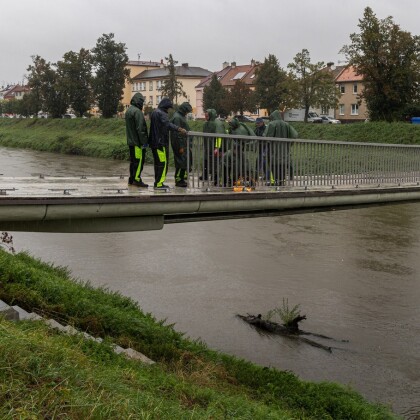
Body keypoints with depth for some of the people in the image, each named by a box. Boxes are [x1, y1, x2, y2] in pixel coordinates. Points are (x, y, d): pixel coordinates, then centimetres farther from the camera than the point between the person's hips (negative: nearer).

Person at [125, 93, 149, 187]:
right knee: (139, 160, -5)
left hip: (130, 141, 9)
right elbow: (140, 128, -19)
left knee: (133, 160, 14)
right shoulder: (137, 111, -16)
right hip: (137, 141, -9)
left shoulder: (128, 111, 15)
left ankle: (131, 179, 18)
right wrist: (143, 141, -17)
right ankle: (137, 179, -5)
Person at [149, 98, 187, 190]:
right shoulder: (161, 113, -14)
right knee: (163, 162, -8)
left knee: (157, 163, 14)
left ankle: (157, 182, 18)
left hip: (154, 142, 10)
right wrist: (179, 129, -40)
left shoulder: (154, 113, 18)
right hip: (161, 142, -10)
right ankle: (159, 183, -10)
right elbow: (168, 124, -30)